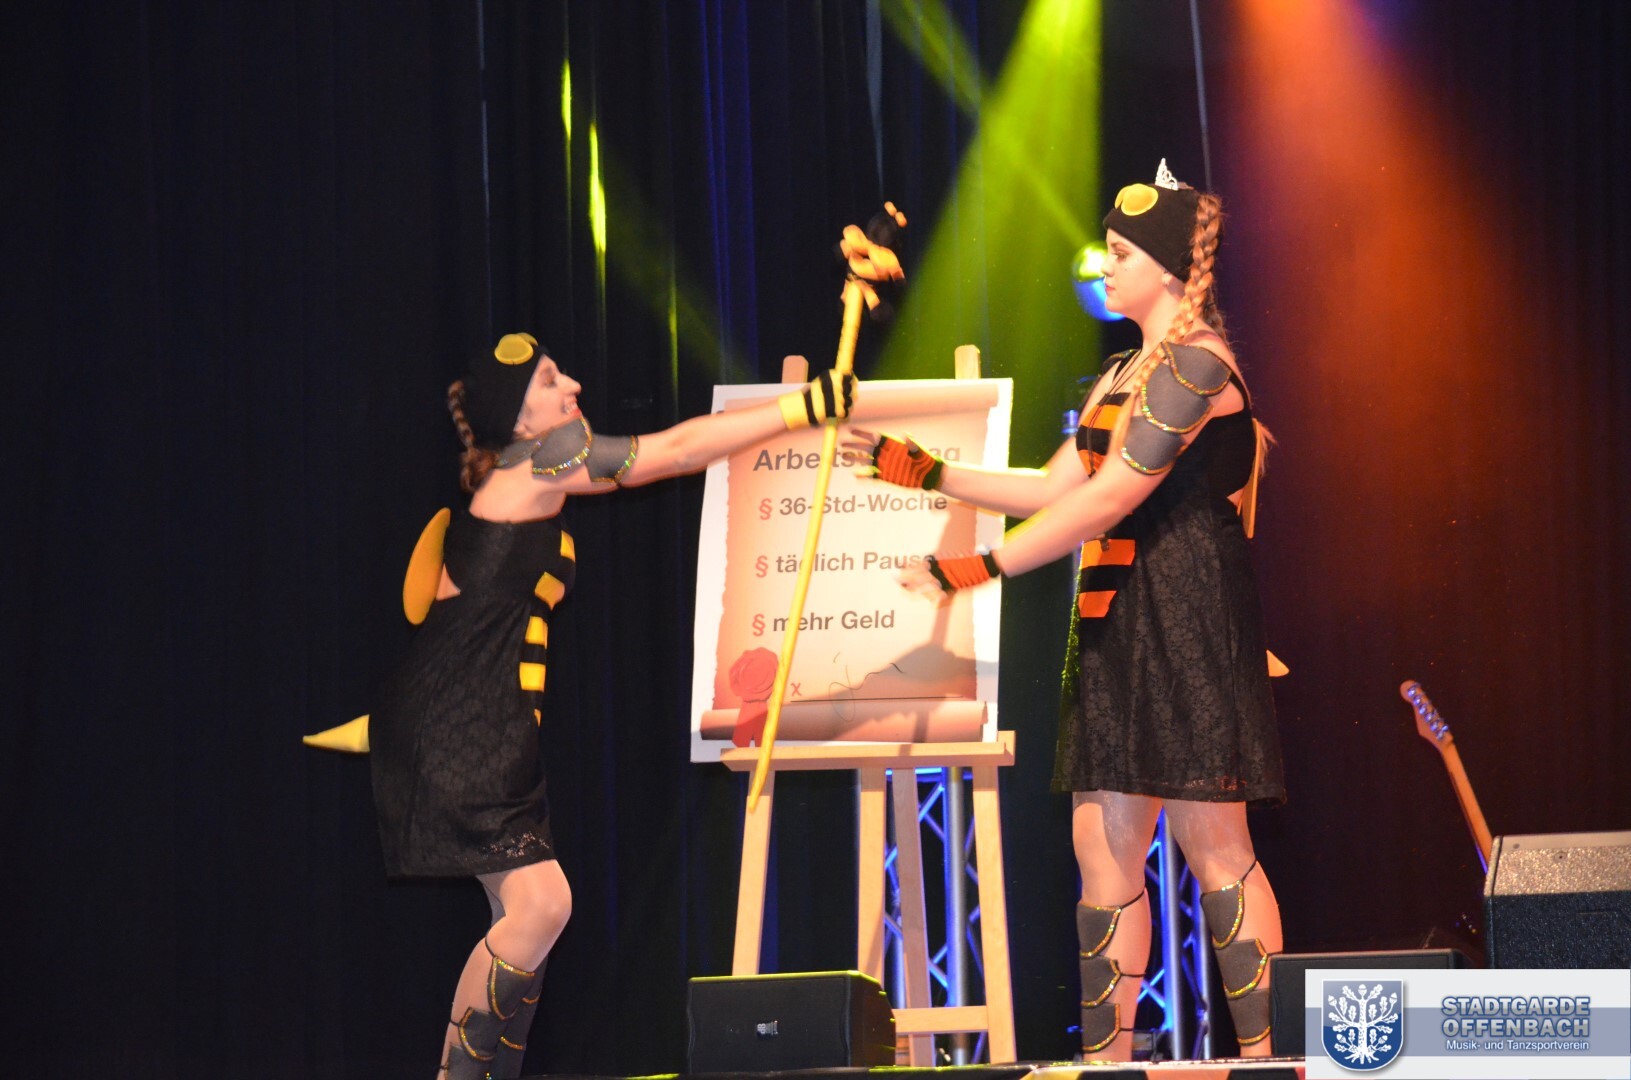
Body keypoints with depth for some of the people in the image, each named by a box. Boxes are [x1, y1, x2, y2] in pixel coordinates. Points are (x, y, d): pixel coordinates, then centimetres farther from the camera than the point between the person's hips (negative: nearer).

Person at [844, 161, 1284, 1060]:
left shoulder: (1195, 363, -11)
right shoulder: (1121, 376, 19)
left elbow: (1113, 496, -18)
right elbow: (1058, 489, 21)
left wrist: (984, 565, -18)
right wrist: (925, 473, 18)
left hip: (1187, 617, -9)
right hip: (1114, 621, 9)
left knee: (1212, 843, -9)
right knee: (1102, 845, 4)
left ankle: (1264, 1052, -5)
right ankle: (1106, 1057, 5)